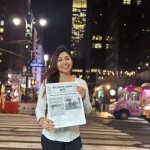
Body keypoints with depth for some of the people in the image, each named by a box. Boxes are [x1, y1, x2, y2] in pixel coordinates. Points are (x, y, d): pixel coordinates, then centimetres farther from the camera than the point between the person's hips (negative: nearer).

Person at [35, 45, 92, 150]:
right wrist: (41, 120, -21)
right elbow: (40, 107, 0)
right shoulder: (48, 82, -2)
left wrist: (83, 97, -14)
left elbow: (88, 111, 5)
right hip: (51, 137, -1)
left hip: (73, 137, 1)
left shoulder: (81, 83, 2)